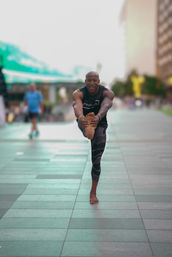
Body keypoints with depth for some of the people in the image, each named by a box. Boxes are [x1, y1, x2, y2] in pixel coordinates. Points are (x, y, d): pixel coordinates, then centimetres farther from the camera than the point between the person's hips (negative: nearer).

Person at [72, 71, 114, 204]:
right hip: (83, 122, 1)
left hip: (100, 125, -1)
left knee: (96, 161, 0)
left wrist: (98, 117, -65)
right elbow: (77, 106, -42)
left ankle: (93, 192, 12)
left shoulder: (107, 93, -19)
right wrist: (80, 117, -66)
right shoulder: (78, 93, -19)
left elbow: (105, 106, -42)